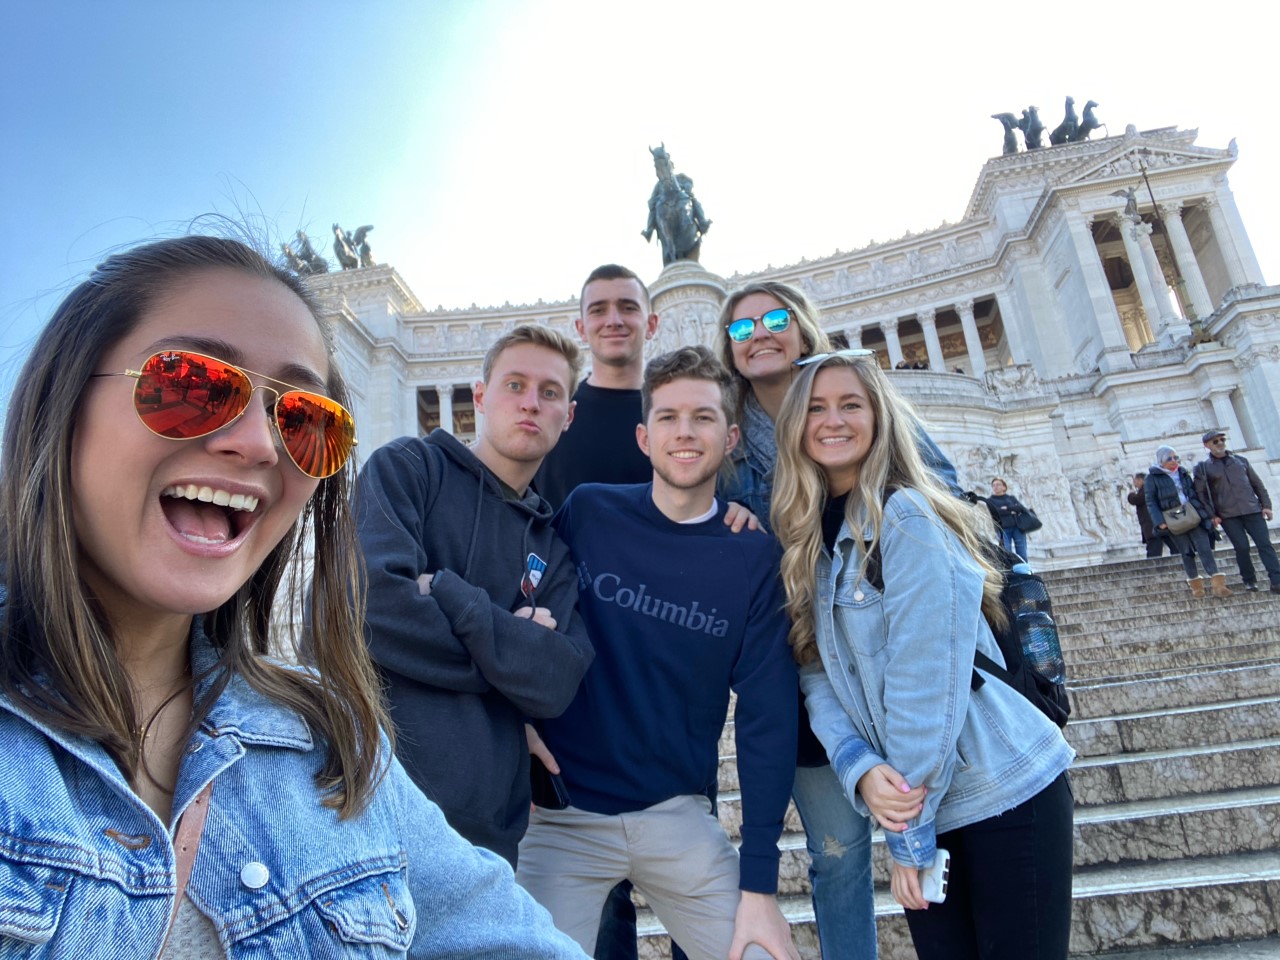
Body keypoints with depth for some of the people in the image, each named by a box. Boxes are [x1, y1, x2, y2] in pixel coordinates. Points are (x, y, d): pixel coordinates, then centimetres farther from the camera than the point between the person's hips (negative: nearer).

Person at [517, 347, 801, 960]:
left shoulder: (754, 557, -5)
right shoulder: (587, 513, -7)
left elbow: (767, 717, -7)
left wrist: (759, 884, -9)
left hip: (680, 817, 1)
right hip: (563, 813, -1)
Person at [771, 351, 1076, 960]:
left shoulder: (907, 517, -17)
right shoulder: (806, 540, 3)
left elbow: (926, 684, -20)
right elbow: (817, 674, -1)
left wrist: (910, 832, -15)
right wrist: (859, 768, -17)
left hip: (1003, 795, -5)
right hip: (914, 800, 6)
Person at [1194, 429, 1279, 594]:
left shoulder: (1240, 460, 13)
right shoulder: (1203, 468, 3)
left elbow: (1257, 484, 16)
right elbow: (1200, 493, 0)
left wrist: (1266, 504, 8)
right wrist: (1211, 515, -7)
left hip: (1252, 510, 3)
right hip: (1227, 515, -3)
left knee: (1265, 544, -5)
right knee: (1242, 547, -7)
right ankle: (1249, 580, 9)